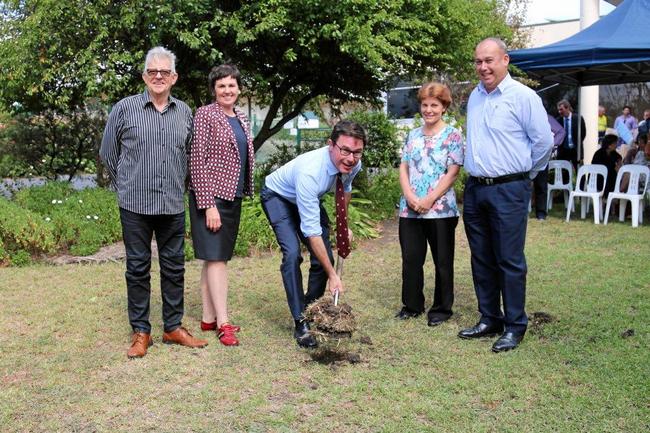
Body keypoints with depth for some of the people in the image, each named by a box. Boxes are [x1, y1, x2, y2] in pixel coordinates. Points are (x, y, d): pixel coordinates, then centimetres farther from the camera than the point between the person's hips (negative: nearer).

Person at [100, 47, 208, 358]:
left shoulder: (184, 112, 7)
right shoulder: (124, 109, -2)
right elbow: (108, 154, 7)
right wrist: (127, 186, 12)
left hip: (173, 205, 3)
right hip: (135, 205, -3)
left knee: (174, 266, 9)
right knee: (138, 267, 5)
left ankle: (173, 327, 21)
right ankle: (141, 332, 16)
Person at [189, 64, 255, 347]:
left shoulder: (241, 119, 14)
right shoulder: (205, 115, -8)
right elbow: (198, 161, -14)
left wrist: (245, 192, 16)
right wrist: (208, 205, -18)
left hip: (232, 196, 8)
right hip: (211, 197, -7)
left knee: (214, 257, 10)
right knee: (216, 257, -7)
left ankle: (209, 318, 15)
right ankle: (223, 323, -4)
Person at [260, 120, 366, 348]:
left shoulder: (353, 165, -23)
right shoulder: (310, 171, -43)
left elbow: (345, 189, 5)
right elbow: (311, 230, -40)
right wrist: (332, 275, -37)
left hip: (309, 199, 6)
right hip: (278, 196, -6)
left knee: (325, 257, -1)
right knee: (292, 254, -24)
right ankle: (301, 323, -15)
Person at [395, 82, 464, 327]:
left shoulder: (452, 135, -3)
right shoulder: (413, 135, 12)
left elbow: (452, 172, -9)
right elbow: (404, 167, 9)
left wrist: (429, 200, -16)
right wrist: (409, 195, -8)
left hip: (440, 209, -4)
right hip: (410, 209, 4)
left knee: (442, 261, 6)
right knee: (410, 259, 10)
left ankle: (442, 308, 20)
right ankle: (412, 305, 25)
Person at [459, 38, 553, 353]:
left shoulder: (523, 97, -9)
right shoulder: (474, 97, 12)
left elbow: (544, 142, -5)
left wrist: (522, 173, 4)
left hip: (508, 191, -7)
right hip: (475, 190, 7)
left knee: (509, 262, -1)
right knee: (481, 260, 12)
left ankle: (515, 326, 11)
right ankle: (489, 319, 25)